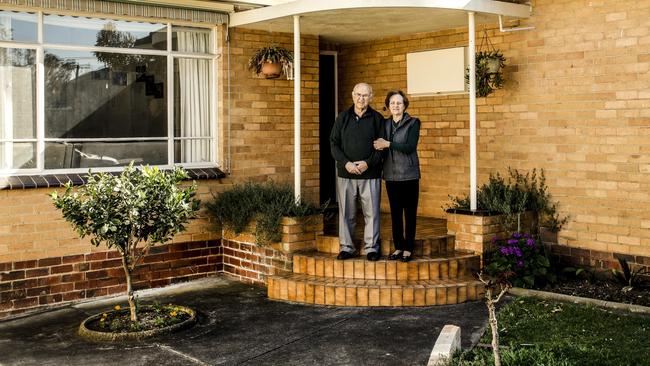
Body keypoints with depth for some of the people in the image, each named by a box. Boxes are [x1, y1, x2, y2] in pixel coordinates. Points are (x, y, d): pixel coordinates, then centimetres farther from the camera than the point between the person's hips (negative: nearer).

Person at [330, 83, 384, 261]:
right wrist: (346, 163, -10)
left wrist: (368, 163, -13)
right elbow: (334, 144, 4)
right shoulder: (343, 117, 7)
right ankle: (347, 247, 15)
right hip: (346, 173, 1)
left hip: (370, 174, -1)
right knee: (346, 213, 5)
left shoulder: (377, 119, 4)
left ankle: (371, 247, 11)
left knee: (372, 212, 0)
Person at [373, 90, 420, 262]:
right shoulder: (385, 124, 11)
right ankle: (398, 247, 16)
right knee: (395, 212, 8)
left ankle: (408, 249, 6)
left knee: (410, 212, 0)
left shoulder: (413, 123, -2)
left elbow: (410, 147, -13)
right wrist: (379, 146, -11)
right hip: (391, 175, 4)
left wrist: (388, 144, -15)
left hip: (409, 175, -4)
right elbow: (381, 147, 12)